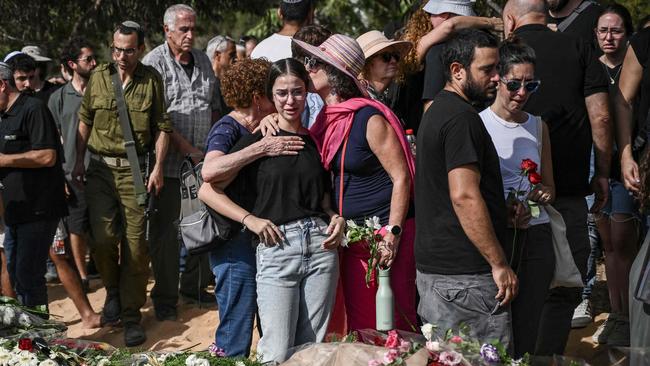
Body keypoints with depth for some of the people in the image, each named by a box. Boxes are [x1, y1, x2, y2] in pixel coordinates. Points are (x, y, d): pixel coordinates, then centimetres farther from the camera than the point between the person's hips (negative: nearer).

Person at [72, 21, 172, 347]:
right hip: (100, 168, 1)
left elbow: (162, 127, 2)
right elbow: (85, 120, 12)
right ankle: (113, 290, 22)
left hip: (136, 169, -1)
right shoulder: (99, 76, 4)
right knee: (102, 238, -8)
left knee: (135, 243, -1)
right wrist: (79, 161, 7)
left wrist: (158, 168, -5)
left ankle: (131, 315, 9)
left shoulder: (151, 79, 0)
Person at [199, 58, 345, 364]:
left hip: (320, 246, 4)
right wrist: (251, 219, -11)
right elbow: (208, 191, -2)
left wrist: (336, 218, 2)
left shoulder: (316, 141, 13)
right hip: (276, 249, -4)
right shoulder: (257, 141, 1)